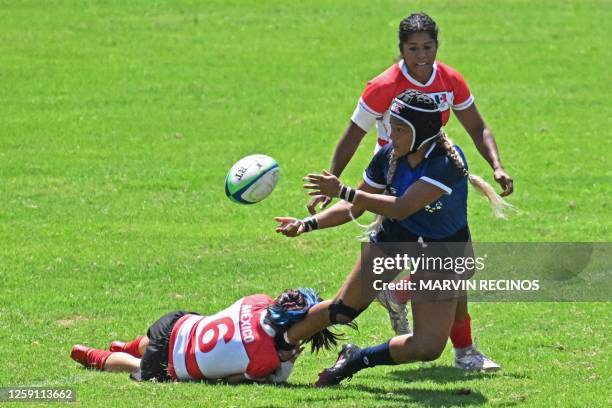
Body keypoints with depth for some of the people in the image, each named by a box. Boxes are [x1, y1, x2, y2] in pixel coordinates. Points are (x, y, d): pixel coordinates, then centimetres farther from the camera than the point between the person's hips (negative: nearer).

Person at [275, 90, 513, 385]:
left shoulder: (448, 162, -30)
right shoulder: (389, 156, -13)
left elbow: (402, 208, -38)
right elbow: (354, 208, 1)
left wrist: (342, 191, -38)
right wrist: (307, 225, -11)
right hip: (391, 238, 3)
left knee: (429, 347, -12)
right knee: (343, 309, -3)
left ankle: (357, 360, 9)